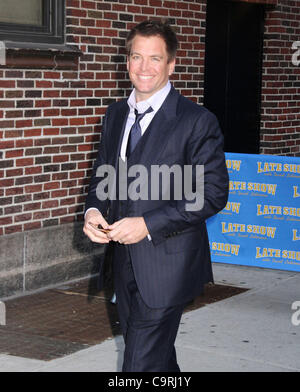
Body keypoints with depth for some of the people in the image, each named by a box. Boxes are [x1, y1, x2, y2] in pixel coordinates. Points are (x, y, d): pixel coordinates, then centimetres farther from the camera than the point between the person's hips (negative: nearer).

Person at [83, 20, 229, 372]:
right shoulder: (115, 115, 10)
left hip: (168, 263, -6)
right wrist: (93, 209, -5)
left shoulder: (197, 121, -10)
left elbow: (213, 193, -13)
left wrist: (149, 224, -20)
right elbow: (103, 174, 18)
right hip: (125, 261, 7)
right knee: (158, 357, 20)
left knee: (142, 364, -8)